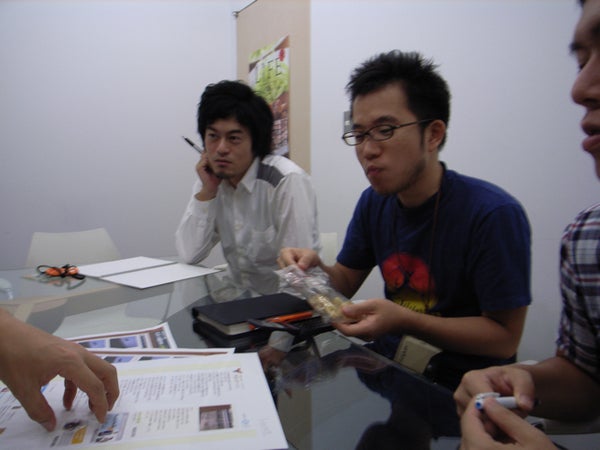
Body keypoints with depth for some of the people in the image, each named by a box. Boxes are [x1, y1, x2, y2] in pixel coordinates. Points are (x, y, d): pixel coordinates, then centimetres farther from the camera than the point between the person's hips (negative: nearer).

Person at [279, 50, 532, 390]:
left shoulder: (494, 214, -20)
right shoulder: (374, 202, 1)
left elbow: (505, 338, -16)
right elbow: (346, 281, 9)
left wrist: (404, 320, -28)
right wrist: (315, 268, -13)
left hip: (459, 384, -4)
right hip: (387, 360, 5)